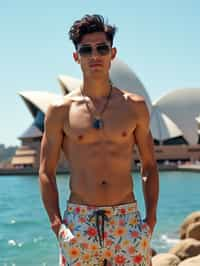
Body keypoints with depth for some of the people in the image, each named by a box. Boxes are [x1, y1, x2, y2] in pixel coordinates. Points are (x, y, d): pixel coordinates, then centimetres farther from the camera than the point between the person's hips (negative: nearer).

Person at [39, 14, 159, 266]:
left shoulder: (135, 106, 7)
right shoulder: (60, 110, 2)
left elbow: (149, 166, 12)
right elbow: (46, 172, 4)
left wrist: (151, 218, 2)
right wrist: (56, 224, -6)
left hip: (128, 220, 1)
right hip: (79, 222, -1)